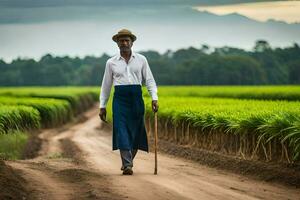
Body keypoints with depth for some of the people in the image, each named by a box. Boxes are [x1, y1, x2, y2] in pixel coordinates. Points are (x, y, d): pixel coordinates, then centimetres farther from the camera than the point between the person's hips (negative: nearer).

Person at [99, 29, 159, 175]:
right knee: (122, 132, -12)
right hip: (120, 99, -1)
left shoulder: (141, 60, 6)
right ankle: (127, 166, -15)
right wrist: (102, 106, 11)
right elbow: (106, 85, 12)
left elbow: (149, 80, 7)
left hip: (136, 98, 1)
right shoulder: (111, 62, 7)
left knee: (136, 132, 6)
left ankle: (128, 161, 27)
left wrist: (154, 98, -7)